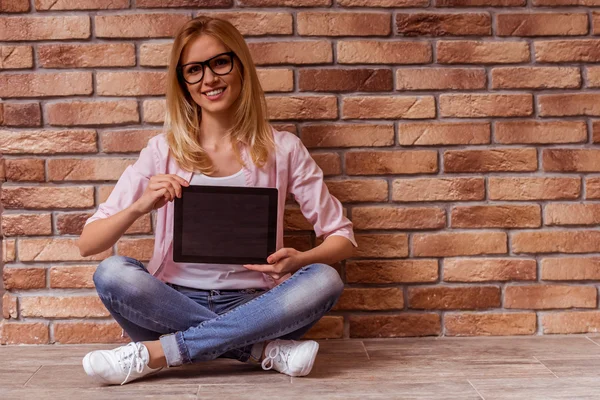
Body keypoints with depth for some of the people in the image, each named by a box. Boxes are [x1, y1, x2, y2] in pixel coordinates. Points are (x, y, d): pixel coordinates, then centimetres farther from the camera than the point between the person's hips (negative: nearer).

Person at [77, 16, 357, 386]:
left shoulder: (281, 149, 0)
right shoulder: (164, 151, 1)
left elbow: (342, 237, 3)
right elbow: (87, 244, -1)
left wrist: (298, 260, -19)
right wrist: (139, 207, -21)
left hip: (252, 304, 0)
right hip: (174, 304, 0)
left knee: (324, 280, -28)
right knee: (112, 274, -27)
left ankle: (155, 354, -24)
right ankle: (265, 351, -21)